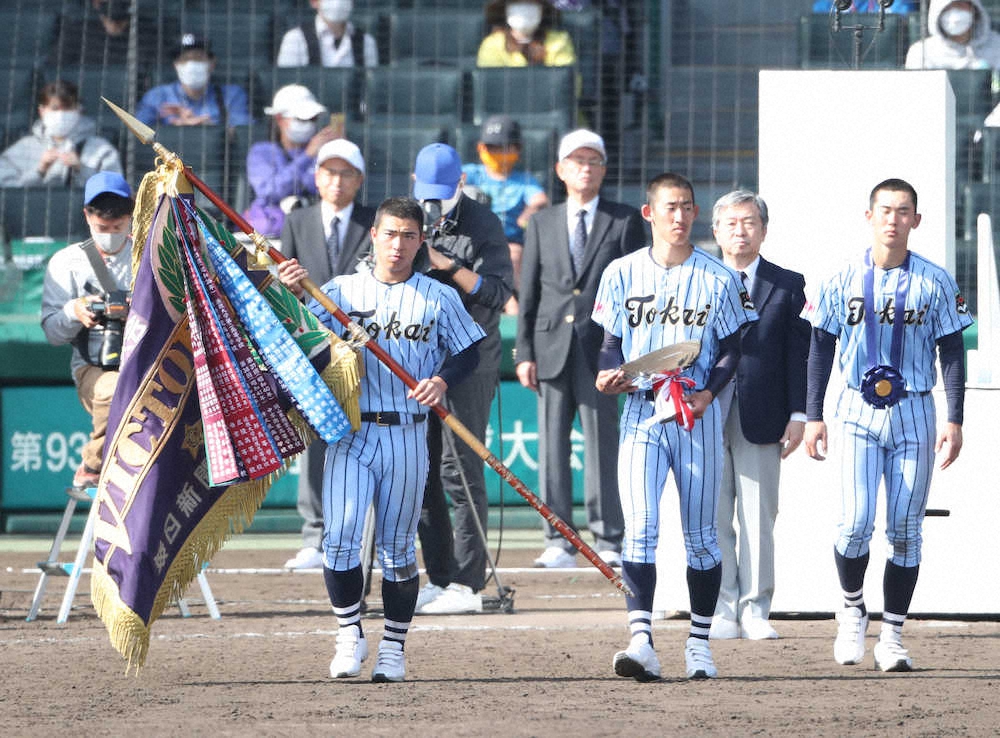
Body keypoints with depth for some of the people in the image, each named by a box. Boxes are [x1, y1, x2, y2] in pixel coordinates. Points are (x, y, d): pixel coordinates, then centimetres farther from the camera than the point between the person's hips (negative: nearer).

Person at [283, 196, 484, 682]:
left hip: (407, 436, 0)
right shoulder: (341, 290, 7)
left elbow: (467, 352, 10)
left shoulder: (438, 298, 7)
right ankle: (350, 637, 1)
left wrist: (442, 380, -9)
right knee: (340, 535, -12)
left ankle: (393, 649, 13)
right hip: (350, 431, 0)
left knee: (398, 546, 5)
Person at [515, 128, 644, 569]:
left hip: (602, 347, -3)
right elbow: (529, 292, 12)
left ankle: (609, 541, 2)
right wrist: (524, 351, 3)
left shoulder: (625, 222, 7)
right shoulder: (543, 224, 14)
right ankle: (558, 542, 6)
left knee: (602, 445, -3)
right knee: (552, 446, 2)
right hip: (552, 347, 3)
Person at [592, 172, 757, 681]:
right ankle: (641, 641, -20)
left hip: (697, 416, 0)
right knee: (639, 528, -13)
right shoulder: (622, 273, 6)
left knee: (700, 534, 5)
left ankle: (699, 643, 16)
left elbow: (730, 349, 5)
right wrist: (608, 375, -12)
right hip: (640, 413, 0)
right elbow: (610, 342, 10)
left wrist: (707, 394, -12)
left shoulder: (718, 278, 4)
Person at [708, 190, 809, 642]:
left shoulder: (787, 286, 9)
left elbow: (800, 352, 6)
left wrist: (798, 414, -2)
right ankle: (722, 611, 5)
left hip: (761, 419, 0)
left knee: (758, 520, -1)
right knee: (713, 519, 0)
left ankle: (755, 611, 4)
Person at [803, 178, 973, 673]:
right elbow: (821, 350, 8)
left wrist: (955, 420, -3)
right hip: (859, 411, 0)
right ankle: (852, 609, 12)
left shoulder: (936, 283, 1)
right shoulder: (844, 280, 2)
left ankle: (892, 637, 8)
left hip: (914, 413, 0)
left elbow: (952, 353, 4)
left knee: (906, 530, 0)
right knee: (855, 523, -13)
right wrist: (813, 417, 3)